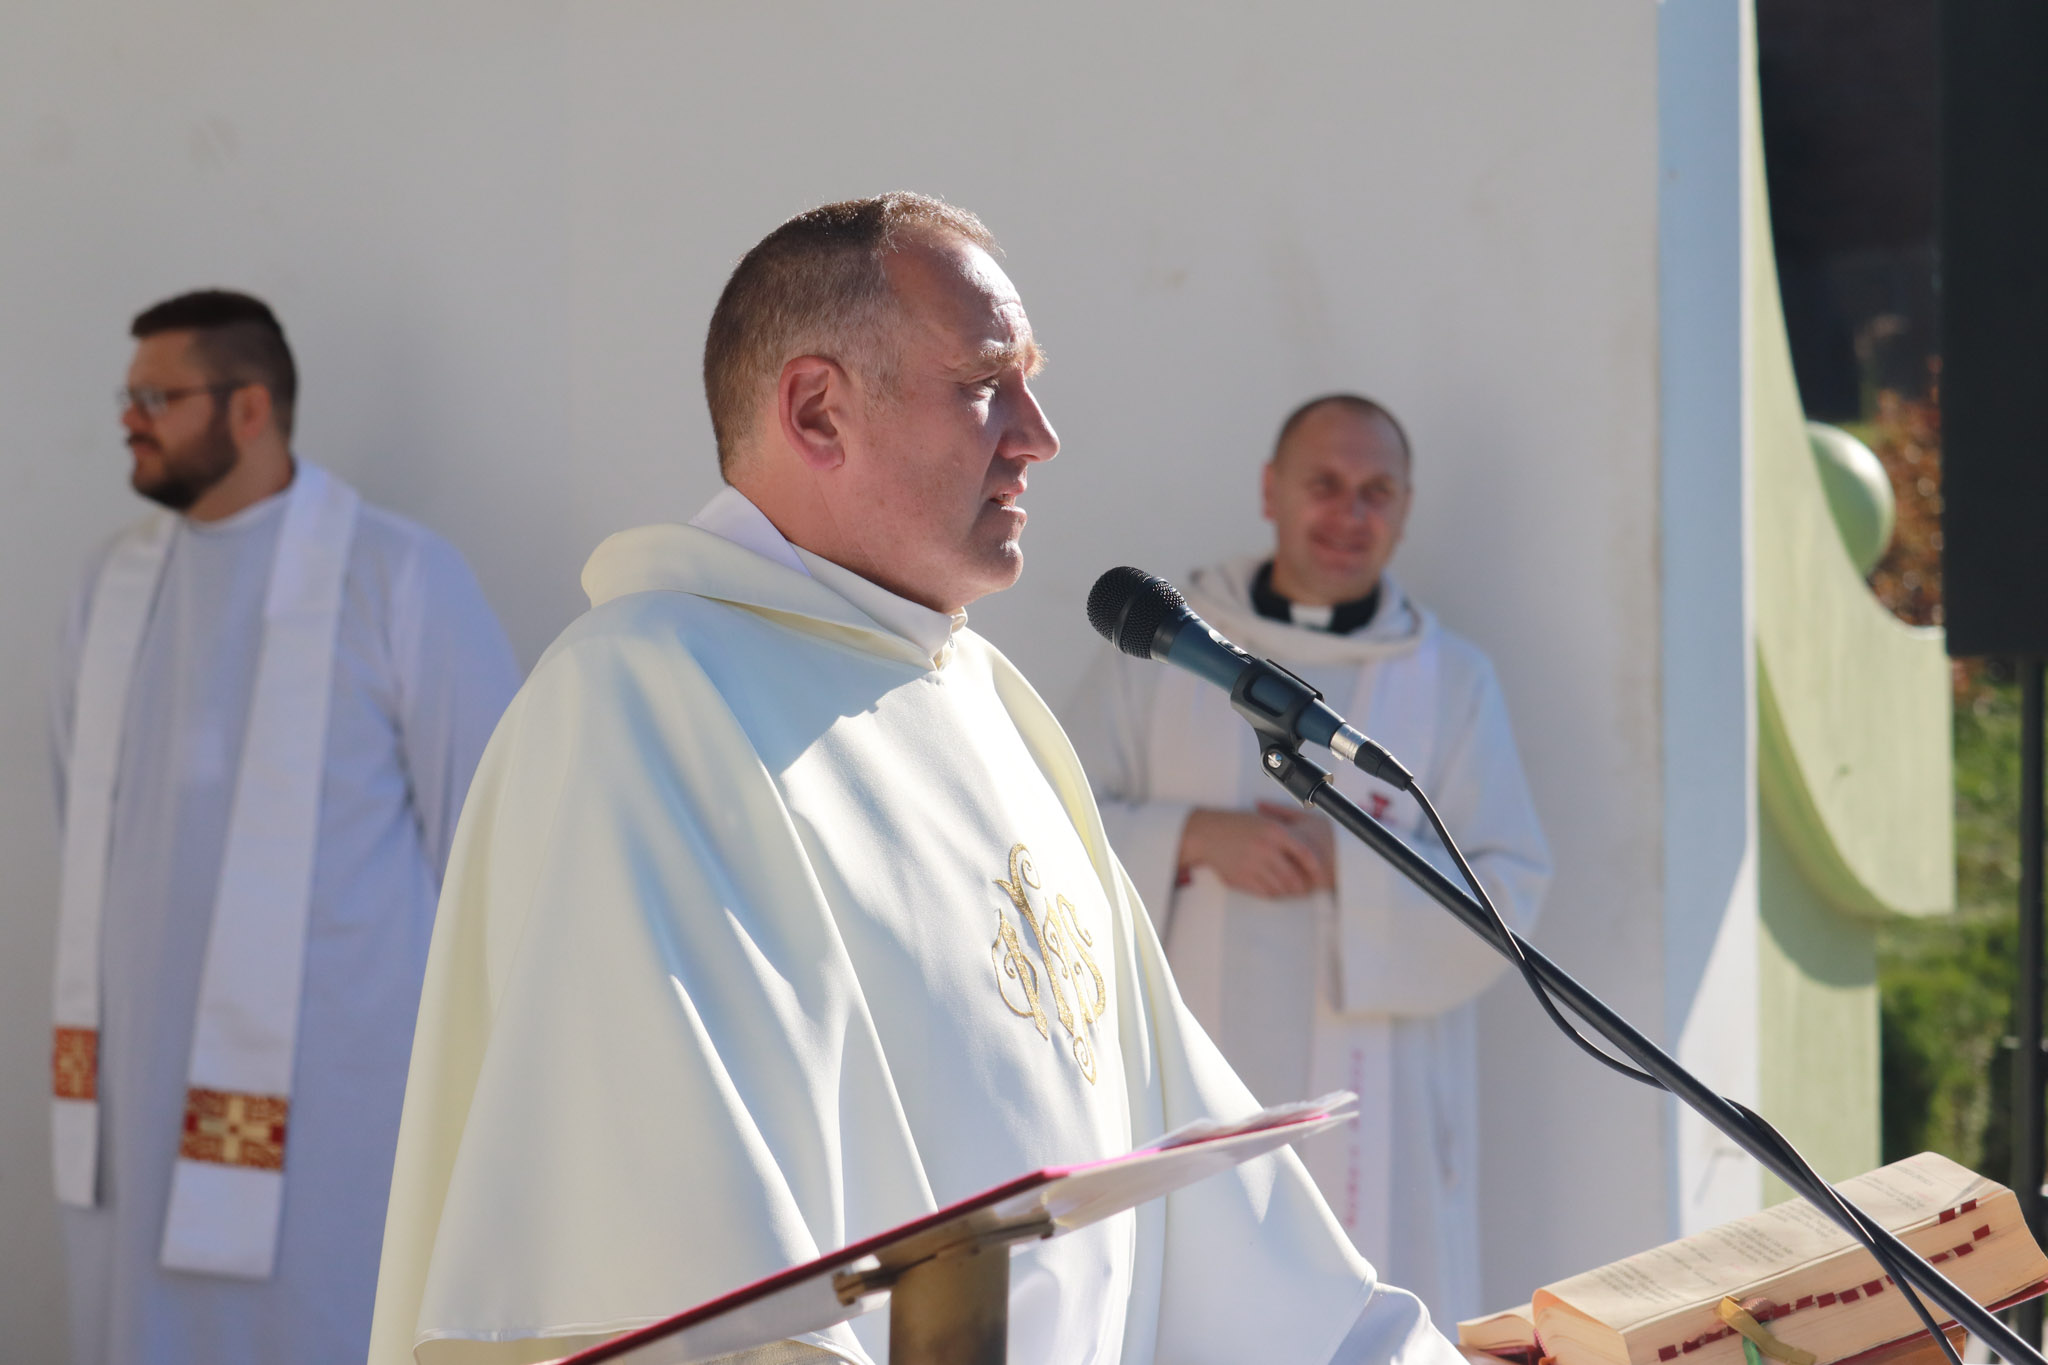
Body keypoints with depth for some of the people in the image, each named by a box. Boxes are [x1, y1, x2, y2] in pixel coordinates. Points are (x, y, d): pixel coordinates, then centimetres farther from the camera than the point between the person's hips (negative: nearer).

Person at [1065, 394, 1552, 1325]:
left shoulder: (1452, 681, 7)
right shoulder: (1157, 654, 7)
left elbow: (1508, 895, 0)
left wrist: (1348, 864, -13)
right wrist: (1191, 837, -14)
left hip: (1371, 1117, 0)